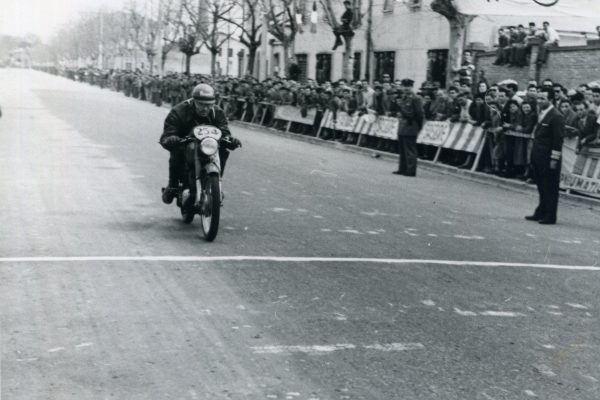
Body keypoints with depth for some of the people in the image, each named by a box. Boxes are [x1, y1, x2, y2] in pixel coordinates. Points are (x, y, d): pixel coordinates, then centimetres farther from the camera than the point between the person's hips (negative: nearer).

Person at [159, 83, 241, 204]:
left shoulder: (217, 113, -9)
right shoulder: (178, 112, -20)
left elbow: (224, 132, -18)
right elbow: (166, 136, -26)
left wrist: (230, 140, -44)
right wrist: (172, 140, -53)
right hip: (184, 143, -3)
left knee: (223, 149, -25)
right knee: (177, 151, -36)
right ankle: (172, 186, -19)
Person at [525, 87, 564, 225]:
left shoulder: (556, 117, -13)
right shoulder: (541, 114, 15)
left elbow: (558, 140, -15)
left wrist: (554, 159, -17)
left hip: (548, 160, -8)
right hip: (538, 157, 8)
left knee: (550, 188, -1)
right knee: (541, 187, 15)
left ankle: (550, 217, 5)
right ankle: (541, 213, 24)